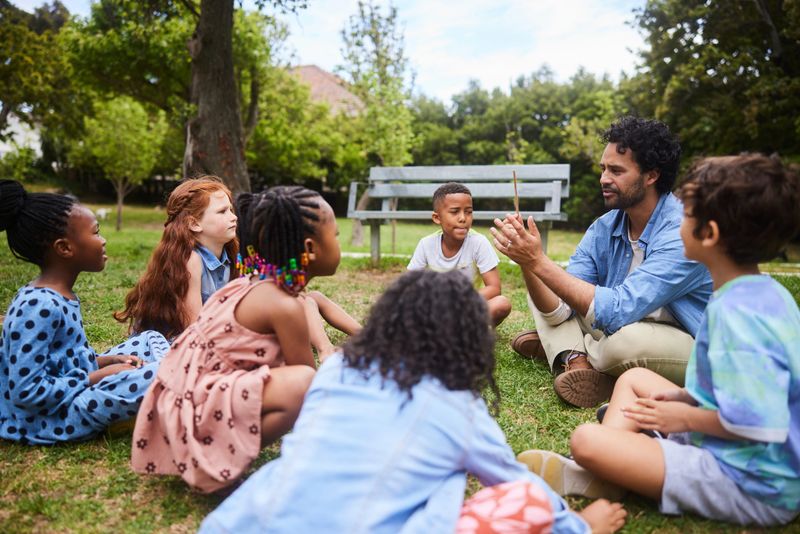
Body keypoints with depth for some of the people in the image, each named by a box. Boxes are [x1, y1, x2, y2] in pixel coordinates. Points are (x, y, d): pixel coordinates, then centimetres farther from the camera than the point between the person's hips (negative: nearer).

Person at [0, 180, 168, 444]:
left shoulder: (59, 296, 5)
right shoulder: (39, 306, -24)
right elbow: (26, 392, -26)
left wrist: (105, 361, 2)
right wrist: (98, 377, -18)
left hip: (75, 391, 11)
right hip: (51, 418, -11)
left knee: (151, 339, 12)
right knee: (160, 373, -28)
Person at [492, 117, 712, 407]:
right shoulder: (602, 229, -5)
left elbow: (617, 310, -35)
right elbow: (558, 310, -11)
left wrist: (539, 261, -36)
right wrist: (527, 263, -29)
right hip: (617, 332, 6)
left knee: (627, 338, -39)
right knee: (542, 283, 0)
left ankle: (562, 347, -7)